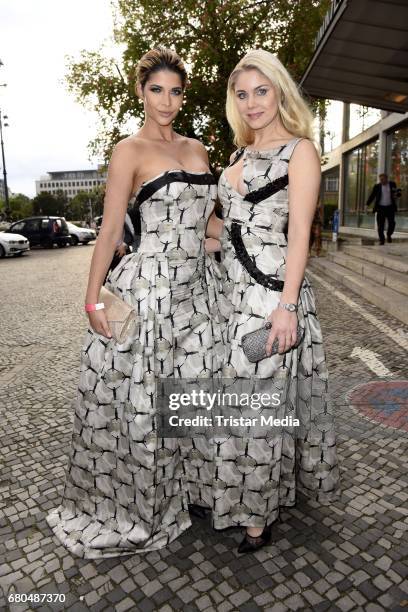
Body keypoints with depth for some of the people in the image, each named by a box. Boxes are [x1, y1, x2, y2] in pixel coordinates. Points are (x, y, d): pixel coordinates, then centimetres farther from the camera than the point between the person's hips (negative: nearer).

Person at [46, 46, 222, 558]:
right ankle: (128, 507, 27)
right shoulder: (130, 151, -3)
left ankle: (181, 487, 36)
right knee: (140, 404, 2)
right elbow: (110, 231, -7)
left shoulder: (197, 149, 16)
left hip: (193, 289, 7)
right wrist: (93, 300, -10)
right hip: (147, 289, -6)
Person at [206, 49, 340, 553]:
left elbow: (299, 232, -12)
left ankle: (258, 512, 18)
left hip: (272, 289, -7)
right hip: (233, 288, 7)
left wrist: (287, 304, -18)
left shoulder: (299, 150, -2)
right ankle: (240, 494, 31)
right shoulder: (242, 155, 19)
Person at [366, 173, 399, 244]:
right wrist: (367, 205, -12)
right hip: (381, 208, -1)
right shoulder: (377, 186, -1)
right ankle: (382, 240, 6)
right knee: (380, 225, -4)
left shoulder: (392, 184, 4)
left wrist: (396, 194, -10)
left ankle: (389, 235, 25)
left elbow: (396, 193, 15)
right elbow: (372, 196, -1)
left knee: (392, 224, -2)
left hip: (390, 207, 1)